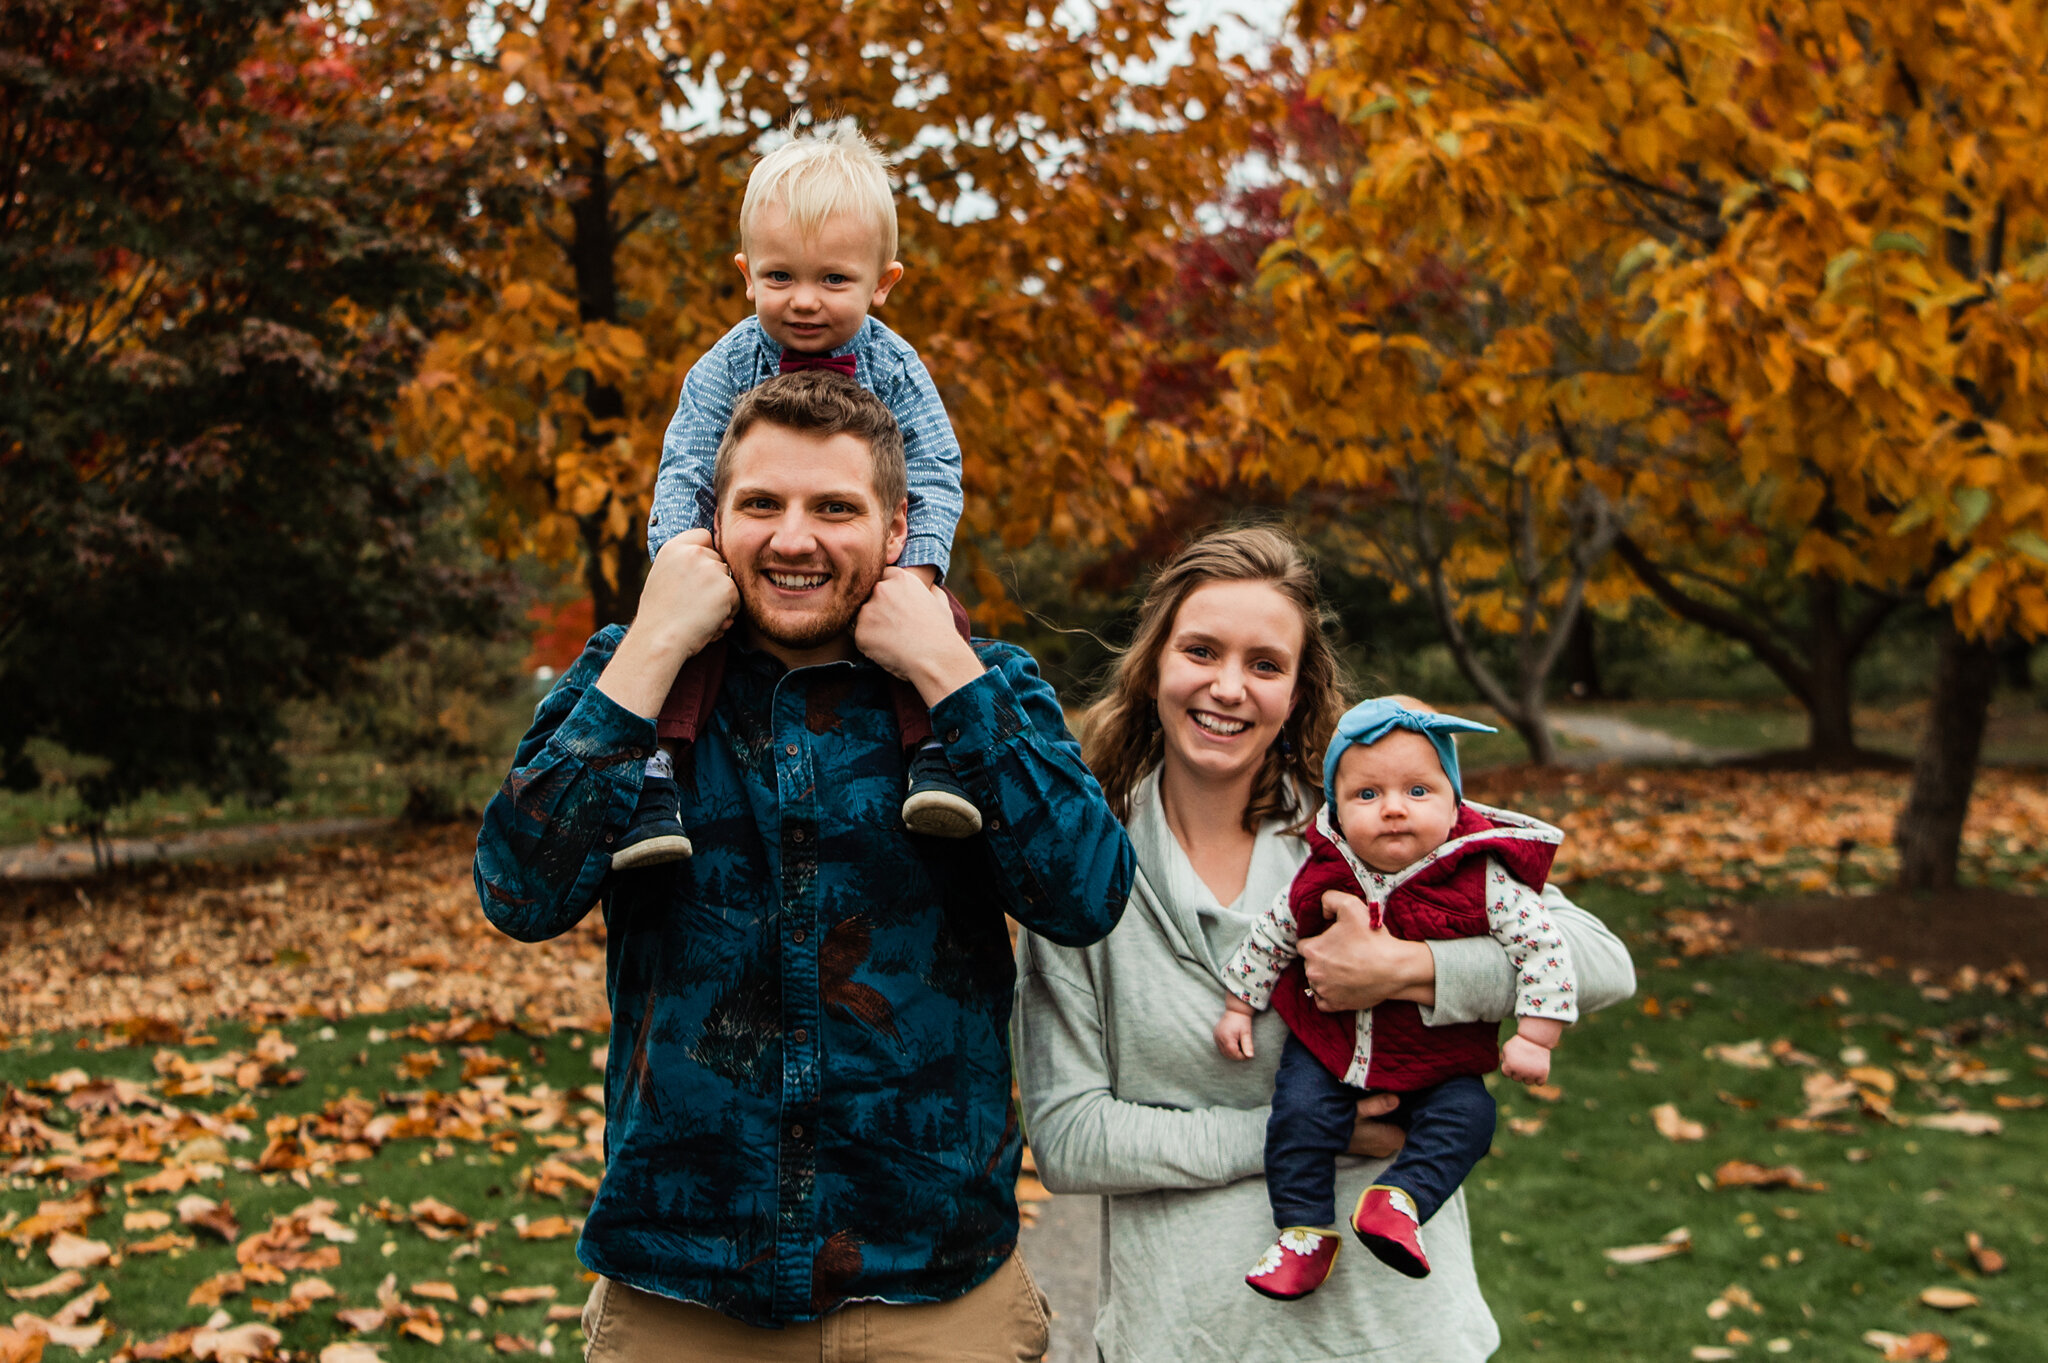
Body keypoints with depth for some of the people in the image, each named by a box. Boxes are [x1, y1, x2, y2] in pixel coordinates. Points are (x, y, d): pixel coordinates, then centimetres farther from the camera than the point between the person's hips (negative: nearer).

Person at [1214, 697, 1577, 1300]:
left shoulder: (1483, 883, -19)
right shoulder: (1322, 880, -12)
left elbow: (1543, 945, -14)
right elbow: (1268, 938, 4)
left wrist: (1533, 1038, -17)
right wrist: (1238, 1007, 10)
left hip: (1437, 1059, -1)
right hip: (1329, 1042, 1)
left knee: (1466, 1116, -24)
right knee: (1300, 1112, -17)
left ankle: (1400, 1199, -20)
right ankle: (1304, 1229, -5)